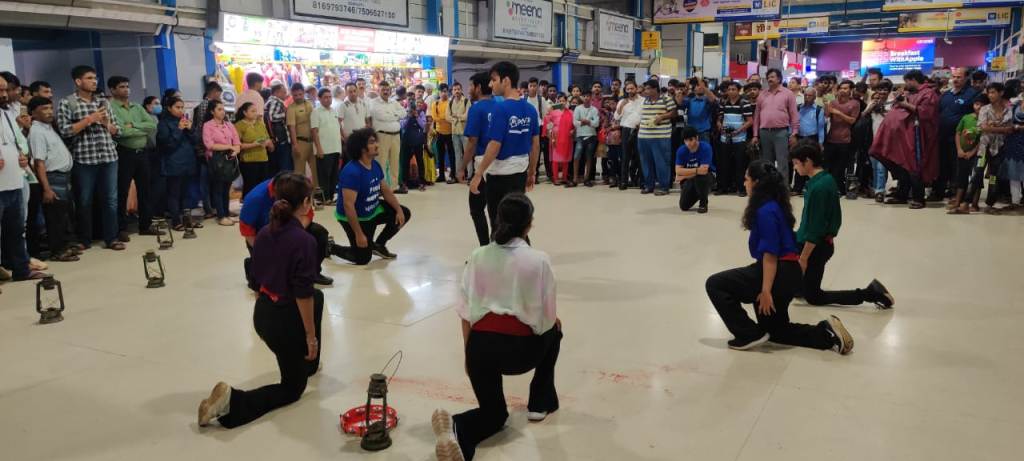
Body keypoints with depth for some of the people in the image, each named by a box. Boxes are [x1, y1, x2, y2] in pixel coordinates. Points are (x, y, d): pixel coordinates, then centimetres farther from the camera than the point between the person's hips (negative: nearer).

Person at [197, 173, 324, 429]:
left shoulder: (264, 233, 0)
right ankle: (234, 402, -12)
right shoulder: (304, 240, -23)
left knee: (318, 297, 35)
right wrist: (311, 336, -13)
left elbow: (257, 275, 11)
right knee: (292, 389, 12)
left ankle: (307, 363, 46)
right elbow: (302, 295, -22)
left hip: (262, 312, 8)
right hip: (286, 318, -8)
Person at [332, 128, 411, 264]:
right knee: (363, 259, -8)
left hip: (373, 210, 8)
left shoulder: (376, 166, -4)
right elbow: (348, 205, -32)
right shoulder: (352, 172, -31)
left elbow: (386, 190, 7)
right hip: (353, 217, -8)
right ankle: (330, 247, 17)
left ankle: (378, 245, 17)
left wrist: (399, 210, -7)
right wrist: (359, 234, -31)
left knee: (404, 214, 3)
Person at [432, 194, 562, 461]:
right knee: (553, 331, 33)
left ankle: (458, 428, -12)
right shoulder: (539, 259, -1)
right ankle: (540, 404, 33)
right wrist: (555, 322, 29)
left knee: (493, 413, 23)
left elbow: (465, 313, 5)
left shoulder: (478, 256, 6)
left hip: (480, 345, 2)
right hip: (520, 349, -2)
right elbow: (548, 316, 5)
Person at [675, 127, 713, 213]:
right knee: (684, 206, -9)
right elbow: (678, 171, -17)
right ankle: (697, 194, 26)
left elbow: (703, 170, -31)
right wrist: (696, 170, -23)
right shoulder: (681, 150, -13)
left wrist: (685, 174, -22)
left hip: (707, 177, -4)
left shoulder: (706, 147, -24)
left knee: (699, 177, -39)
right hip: (690, 180, 4)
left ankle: (703, 203, -11)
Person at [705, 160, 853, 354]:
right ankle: (827, 333, 14)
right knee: (775, 329, 24)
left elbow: (770, 254, -23)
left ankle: (749, 335, -3)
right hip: (787, 273, 10)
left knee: (715, 284, -6)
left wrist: (766, 290, -25)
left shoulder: (765, 211, -18)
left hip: (778, 274, -10)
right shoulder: (775, 205, 12)